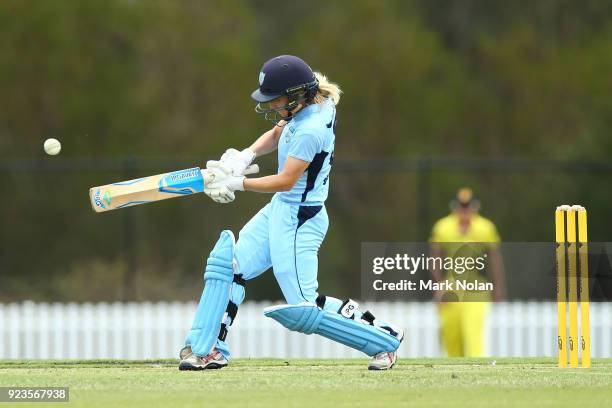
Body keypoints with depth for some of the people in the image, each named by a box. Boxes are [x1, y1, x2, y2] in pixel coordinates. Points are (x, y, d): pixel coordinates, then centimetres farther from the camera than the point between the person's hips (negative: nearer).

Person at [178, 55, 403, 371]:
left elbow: (285, 181, -22)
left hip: (298, 220, -10)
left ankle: (383, 337, 2)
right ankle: (208, 349, 5)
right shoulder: (319, 104, 2)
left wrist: (238, 184, -16)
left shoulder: (310, 130, -26)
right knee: (227, 264, 4)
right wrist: (247, 155, -1)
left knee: (301, 310, -8)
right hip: (280, 210, 10)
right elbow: (276, 134, 16)